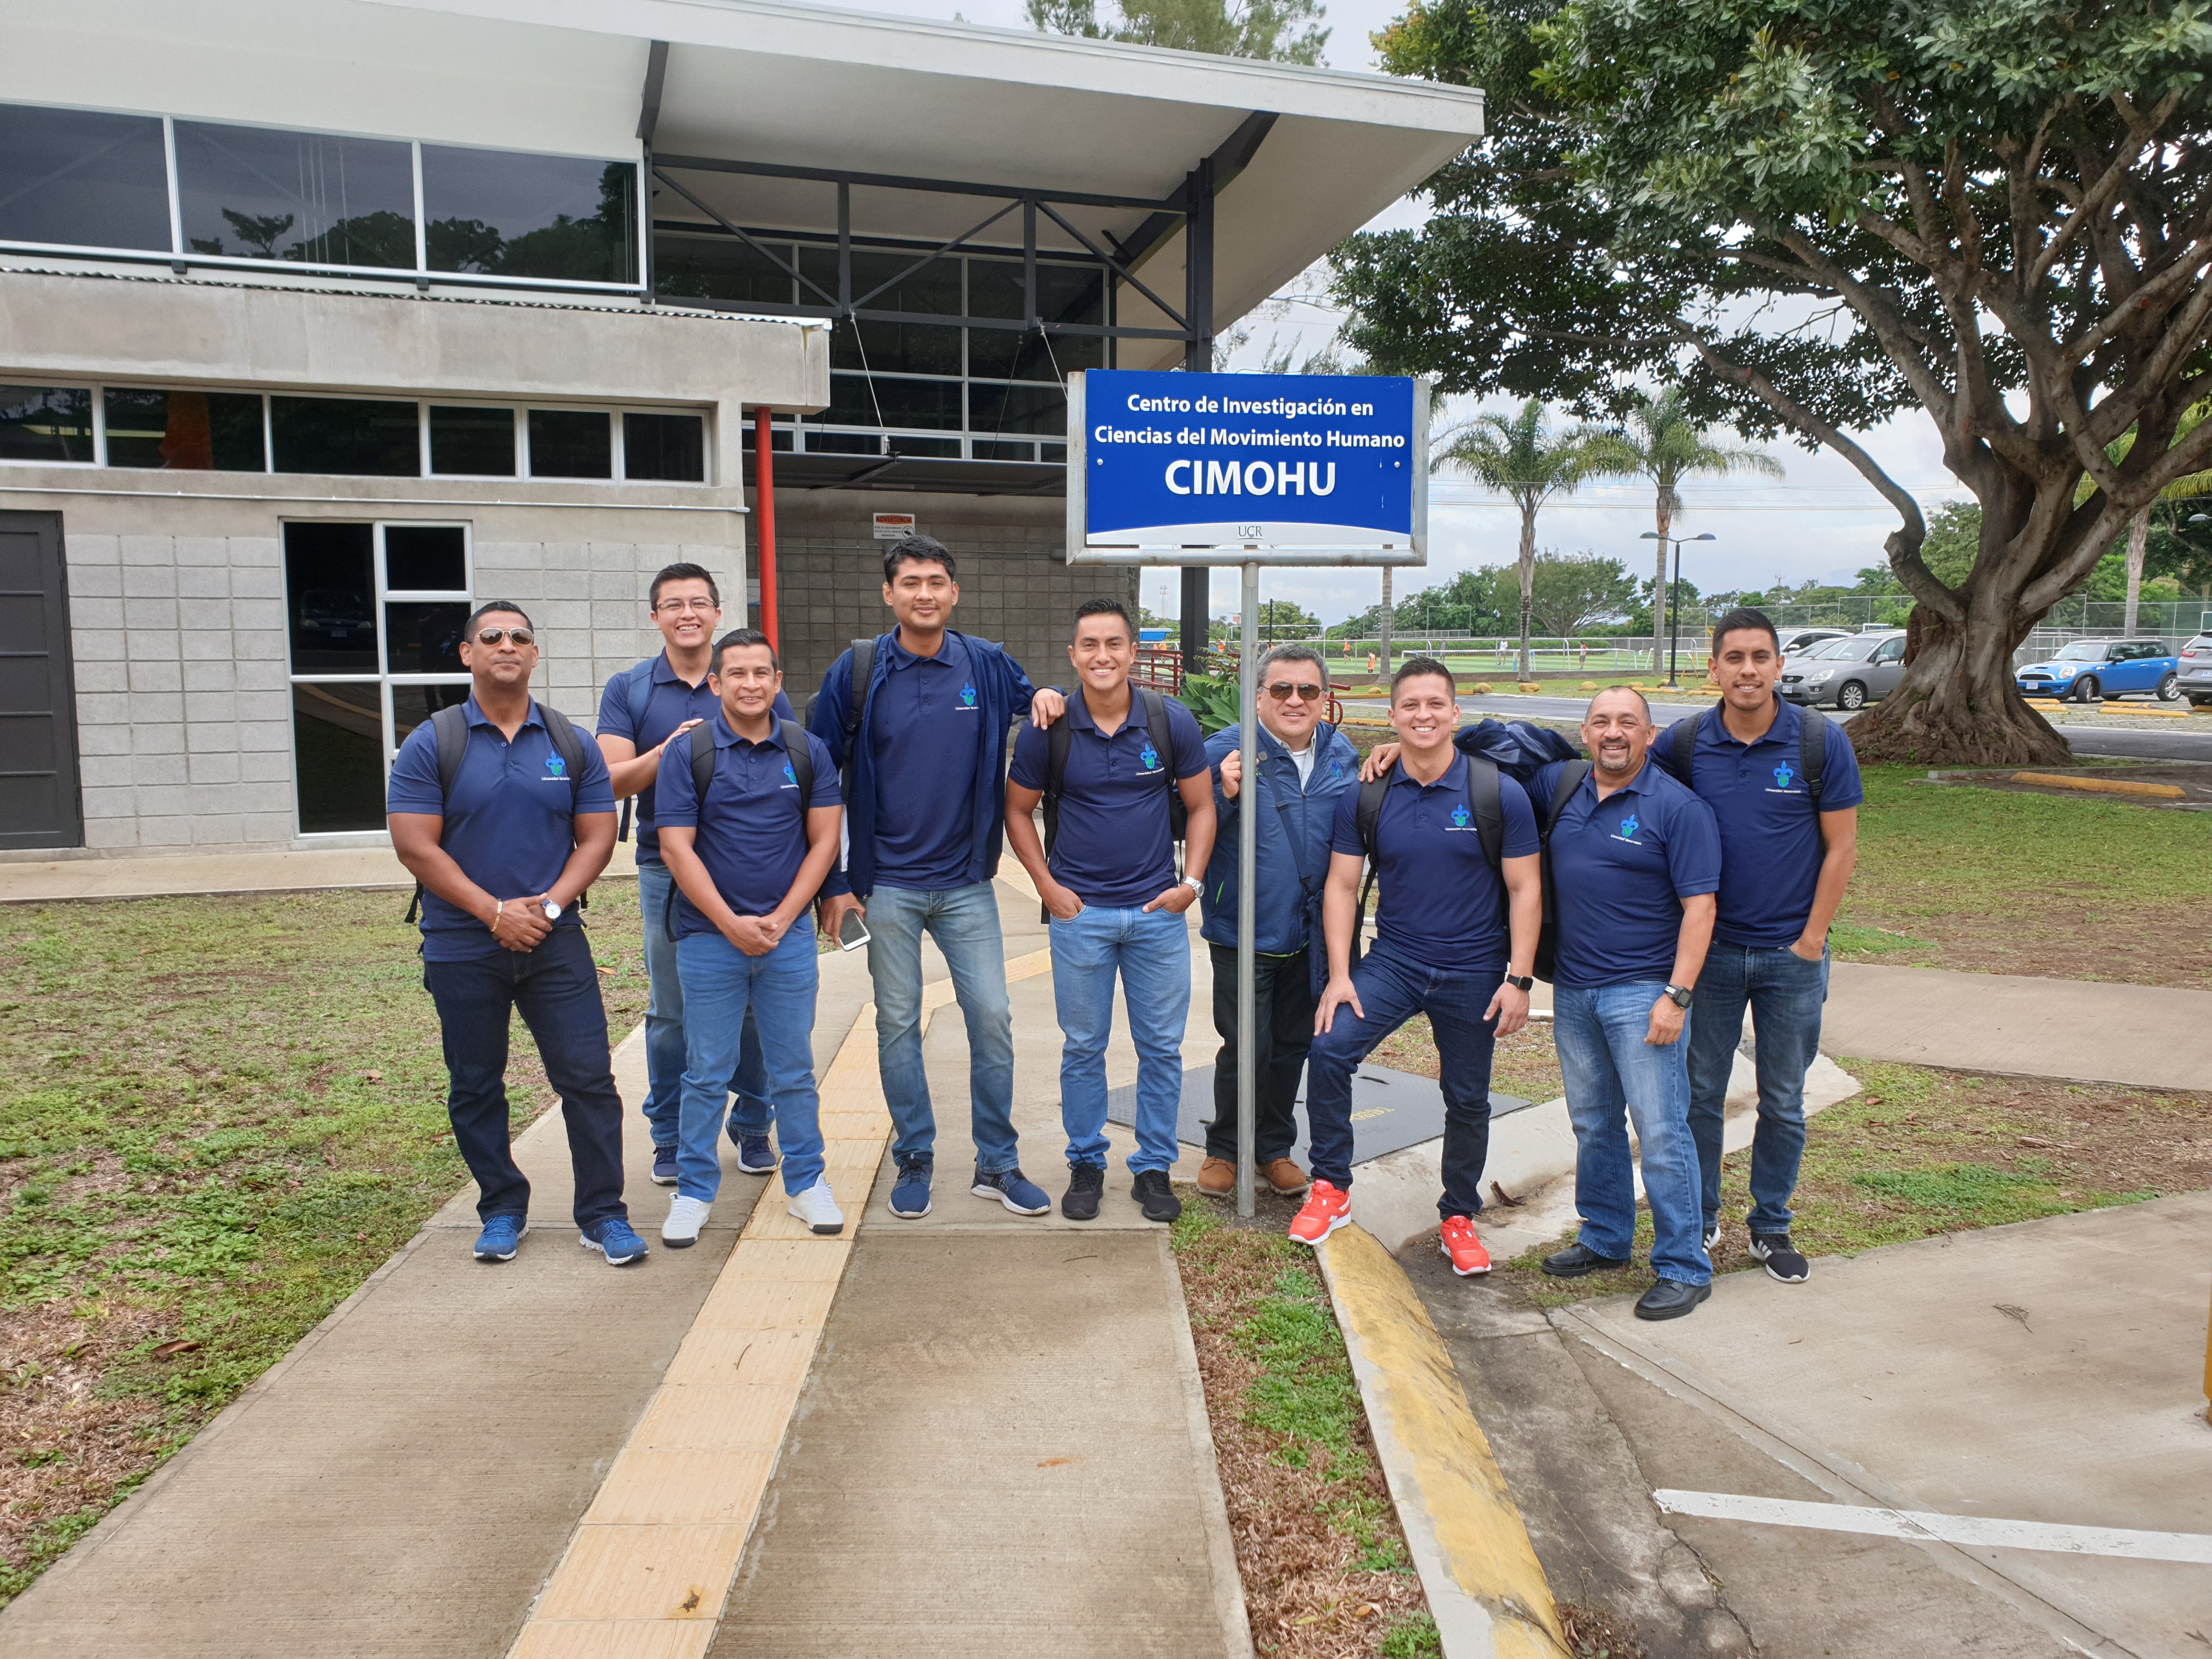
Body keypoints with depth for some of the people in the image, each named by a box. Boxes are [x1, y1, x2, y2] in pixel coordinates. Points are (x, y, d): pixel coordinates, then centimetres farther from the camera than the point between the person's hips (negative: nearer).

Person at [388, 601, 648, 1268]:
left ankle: (603, 1215, 10)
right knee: (475, 1088, 10)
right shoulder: (432, 744, -1)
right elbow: (415, 845, -7)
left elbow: (597, 837, 5)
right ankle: (502, 1212, 26)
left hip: (555, 942, 1)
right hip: (462, 949, -1)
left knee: (588, 1079, -2)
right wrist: (496, 912, -13)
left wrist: (549, 906, -10)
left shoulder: (571, 745, 6)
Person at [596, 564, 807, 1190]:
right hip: (667, 870, 0)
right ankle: (671, 1138, 19)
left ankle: (752, 1127, 20)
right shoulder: (628, 690, 6)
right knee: (671, 1012, 5)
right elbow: (612, 781, -3)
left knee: (753, 1004, 4)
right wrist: (666, 752, -19)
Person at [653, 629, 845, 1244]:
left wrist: (779, 920, -6)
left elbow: (824, 841, 3)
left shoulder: (807, 751, 4)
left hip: (789, 934, 2)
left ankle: (806, 1181, 22)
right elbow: (676, 849, -6)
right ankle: (694, 1190, 19)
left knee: (794, 1070, 9)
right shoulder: (687, 753, -3)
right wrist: (732, 924, -11)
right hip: (709, 935, -1)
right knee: (706, 1074, 6)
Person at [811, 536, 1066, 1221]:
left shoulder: (988, 665, 0)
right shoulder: (857, 672, -4)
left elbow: (1032, 703, 20)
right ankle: (914, 1159, 23)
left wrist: (1049, 698, -7)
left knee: (992, 1018, 2)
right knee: (898, 1024, 7)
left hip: (966, 882, 1)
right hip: (887, 883, -1)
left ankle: (997, 1164, 17)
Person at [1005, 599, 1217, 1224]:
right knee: (1083, 1047, 9)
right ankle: (1086, 1164, 25)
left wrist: (1191, 879, -3)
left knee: (1162, 1047, 7)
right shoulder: (1048, 729, -5)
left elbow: (1201, 805, 5)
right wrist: (1047, 885, -1)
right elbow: (1018, 810, 6)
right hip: (1080, 911, -1)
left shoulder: (1171, 721, -3)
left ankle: (1154, 1167, 23)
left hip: (1158, 910, 1)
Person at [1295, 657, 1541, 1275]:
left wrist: (1519, 980, -9)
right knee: (1329, 1050, -18)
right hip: (1393, 961, 1)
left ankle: (1459, 1216, 31)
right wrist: (1339, 974, -7)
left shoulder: (1498, 794, -8)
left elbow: (1525, 889, -4)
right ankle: (1331, 1188, 0)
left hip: (1474, 973, -1)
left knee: (1468, 1100, 10)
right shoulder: (1365, 797, -3)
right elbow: (1342, 886, 0)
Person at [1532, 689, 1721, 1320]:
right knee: (1593, 1123, 16)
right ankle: (1605, 1238, 32)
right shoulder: (1559, 785, 6)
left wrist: (1677, 995, -18)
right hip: (1572, 989, 6)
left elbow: (1699, 908, -12)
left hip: (1642, 992, -6)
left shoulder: (1677, 807, -9)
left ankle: (1684, 1268, 7)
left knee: (1661, 1131, -4)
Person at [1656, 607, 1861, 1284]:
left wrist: (1812, 938, -6)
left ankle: (1771, 1227, 27)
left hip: (1791, 954, -1)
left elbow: (1842, 848, -4)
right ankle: (1700, 1218, 25)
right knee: (1700, 1094, 8)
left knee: (1783, 1102, 10)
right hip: (1711, 949, 1)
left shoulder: (1821, 741, -7)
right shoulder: (1685, 742, -4)